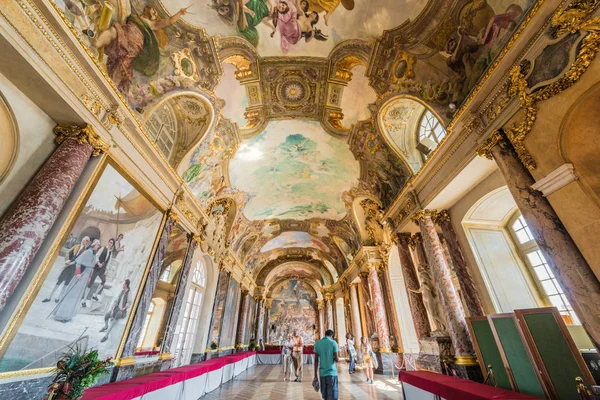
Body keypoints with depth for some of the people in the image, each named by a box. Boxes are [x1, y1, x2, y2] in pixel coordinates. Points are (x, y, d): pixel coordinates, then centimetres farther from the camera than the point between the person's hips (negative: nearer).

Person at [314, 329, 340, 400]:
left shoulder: (317, 343, 3)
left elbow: (316, 360, 3)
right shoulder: (333, 343, -7)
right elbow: (337, 360, -10)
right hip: (332, 373, -4)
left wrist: (315, 375, 8)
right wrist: (338, 357, 12)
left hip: (322, 373, 4)